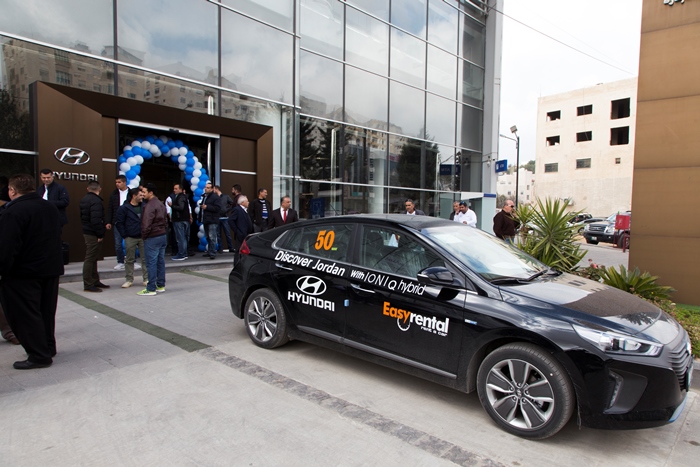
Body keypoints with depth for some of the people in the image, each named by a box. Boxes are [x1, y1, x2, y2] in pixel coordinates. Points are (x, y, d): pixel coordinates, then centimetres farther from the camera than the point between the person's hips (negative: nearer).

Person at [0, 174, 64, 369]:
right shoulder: (51, 208, 8)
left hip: (23, 272, -8)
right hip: (51, 268, 8)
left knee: (25, 315, 2)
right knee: (46, 311, 17)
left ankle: (39, 355, 5)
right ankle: (48, 348, 27)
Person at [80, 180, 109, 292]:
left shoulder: (84, 199, 14)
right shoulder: (96, 201, -18)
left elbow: (82, 216, 21)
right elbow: (96, 220, -25)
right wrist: (100, 234, -19)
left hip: (87, 232, 10)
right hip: (93, 234, -10)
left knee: (92, 258, 17)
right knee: (90, 259, -5)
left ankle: (95, 281, 27)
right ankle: (88, 284, 0)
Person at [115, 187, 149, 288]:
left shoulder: (144, 207, 5)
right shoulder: (124, 208, -4)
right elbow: (119, 223, -2)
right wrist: (124, 235, -6)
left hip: (143, 237, 2)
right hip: (130, 238, -2)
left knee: (145, 259, 4)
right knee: (130, 260, 6)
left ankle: (146, 279, 12)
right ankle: (129, 280, 16)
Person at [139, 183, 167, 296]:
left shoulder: (150, 206, -16)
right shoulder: (161, 204, 15)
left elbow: (146, 224, -21)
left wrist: (144, 235, -8)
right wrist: (164, 231, 16)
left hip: (152, 238, -9)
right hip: (163, 236, 9)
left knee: (151, 263, -5)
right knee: (160, 261, 13)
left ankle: (151, 289, -2)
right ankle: (161, 285, 20)